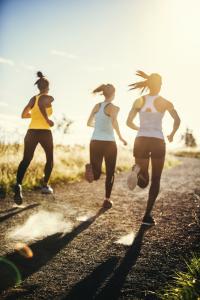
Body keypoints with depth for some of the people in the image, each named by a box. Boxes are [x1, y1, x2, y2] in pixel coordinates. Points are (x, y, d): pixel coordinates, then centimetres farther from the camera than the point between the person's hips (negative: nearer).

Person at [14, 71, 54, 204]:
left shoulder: (33, 98, 13)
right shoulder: (48, 98, -3)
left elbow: (24, 114, 14)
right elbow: (41, 105, -25)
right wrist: (47, 119, -17)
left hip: (32, 132, 4)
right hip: (44, 132, -4)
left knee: (26, 160, -1)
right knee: (50, 158, 17)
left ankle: (18, 185, -22)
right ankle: (45, 185, 18)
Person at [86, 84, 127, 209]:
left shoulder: (97, 106, 9)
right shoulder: (113, 107, -7)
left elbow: (89, 123, 14)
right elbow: (114, 123, -25)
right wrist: (121, 137, -13)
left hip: (95, 142, 4)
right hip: (108, 142, -4)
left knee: (96, 175, 8)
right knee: (110, 173, 15)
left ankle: (91, 168, -27)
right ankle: (107, 200, 15)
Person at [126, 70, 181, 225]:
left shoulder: (139, 101, 6)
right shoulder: (165, 102, 1)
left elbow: (129, 122, 5)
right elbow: (177, 120, -6)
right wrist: (172, 134, 12)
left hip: (141, 141, 2)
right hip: (158, 142, -2)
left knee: (143, 182, 12)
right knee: (156, 180, 12)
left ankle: (138, 170, -25)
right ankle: (148, 215, 3)